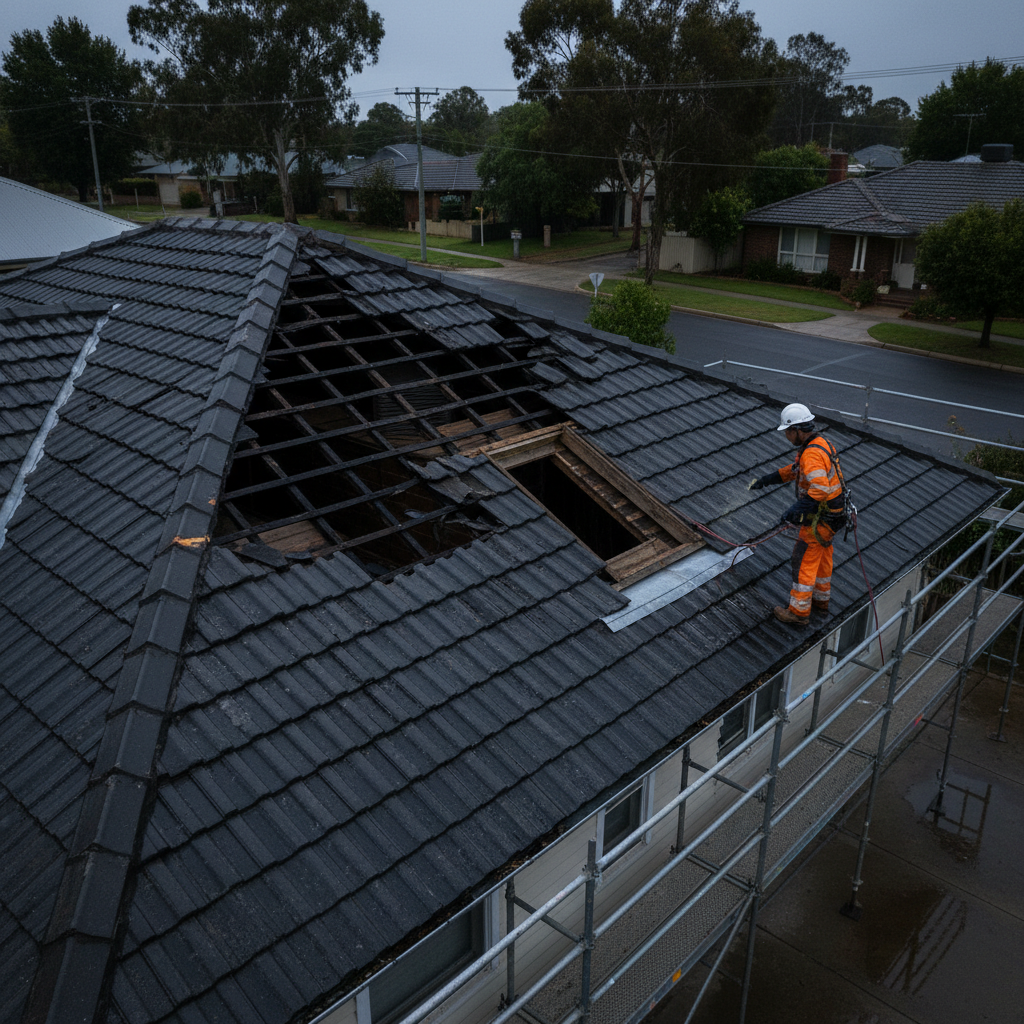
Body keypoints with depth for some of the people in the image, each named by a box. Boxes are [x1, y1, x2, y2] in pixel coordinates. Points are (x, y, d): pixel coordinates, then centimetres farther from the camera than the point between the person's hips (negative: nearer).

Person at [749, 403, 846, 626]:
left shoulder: (812, 455, -28)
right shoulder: (818, 444, 7)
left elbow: (820, 489, -40)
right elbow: (793, 470, 22)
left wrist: (796, 510, -39)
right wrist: (764, 480, 23)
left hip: (820, 520, -10)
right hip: (830, 515, 10)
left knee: (804, 561, 0)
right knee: (822, 557, 23)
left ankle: (799, 611, 10)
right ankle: (820, 601, 39)